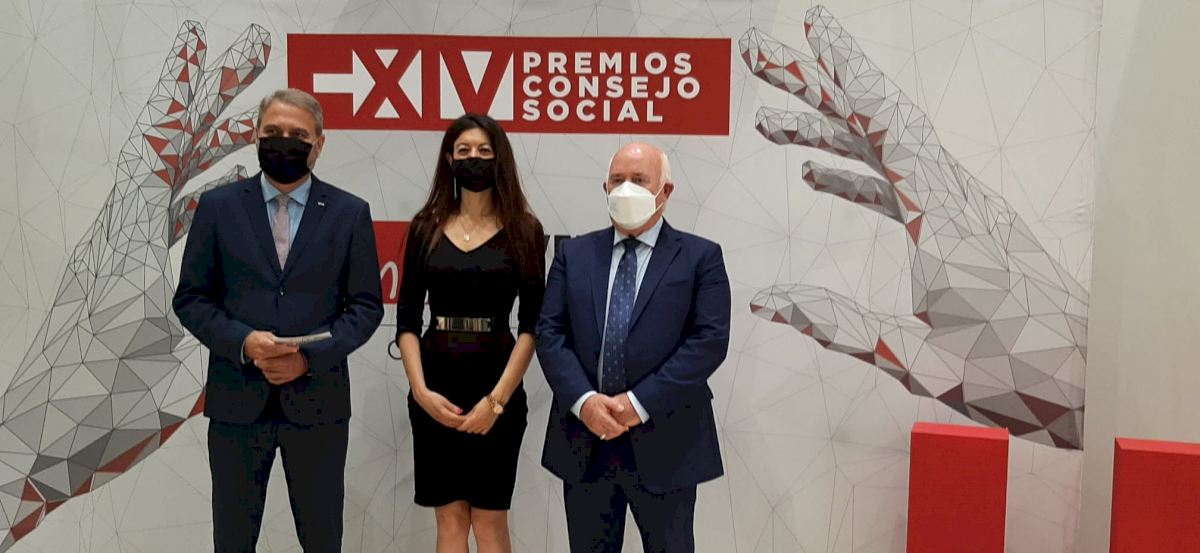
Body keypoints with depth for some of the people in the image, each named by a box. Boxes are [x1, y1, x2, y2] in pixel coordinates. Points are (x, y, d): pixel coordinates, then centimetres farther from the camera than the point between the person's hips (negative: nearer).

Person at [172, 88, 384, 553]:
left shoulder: (350, 213, 2)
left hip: (317, 402, 0)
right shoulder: (218, 206, 4)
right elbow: (190, 299, 3)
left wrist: (312, 356, -13)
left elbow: (367, 305, 1)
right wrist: (243, 342, -14)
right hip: (237, 399, 1)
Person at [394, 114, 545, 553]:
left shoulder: (523, 230, -1)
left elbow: (532, 323, -5)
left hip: (496, 383, -2)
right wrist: (421, 390, -9)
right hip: (435, 386, 2)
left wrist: (497, 398, -13)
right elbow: (407, 318, 3)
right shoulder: (426, 228, 5)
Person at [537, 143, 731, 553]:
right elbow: (550, 333, 2)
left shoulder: (700, 257, 0)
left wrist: (641, 403, -16)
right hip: (584, 442, 3)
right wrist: (583, 400, -14)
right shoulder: (573, 254, 9)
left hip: (663, 444, -2)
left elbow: (710, 340, -10)